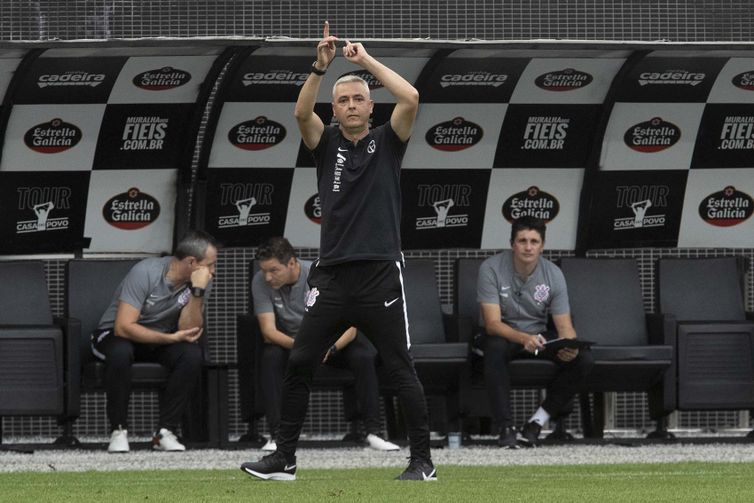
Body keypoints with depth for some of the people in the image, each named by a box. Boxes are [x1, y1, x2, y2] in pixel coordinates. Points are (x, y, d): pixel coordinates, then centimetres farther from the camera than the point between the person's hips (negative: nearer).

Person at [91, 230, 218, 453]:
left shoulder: (202, 282, -10)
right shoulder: (146, 273, -25)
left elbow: (189, 332, -18)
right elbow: (123, 327, -29)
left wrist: (197, 292, -31)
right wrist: (171, 338, -26)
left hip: (160, 340, 4)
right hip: (115, 334, -4)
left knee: (192, 354, -27)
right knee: (120, 352, -39)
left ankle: (165, 431, -20)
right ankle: (118, 431, -23)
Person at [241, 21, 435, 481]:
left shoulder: (387, 141, 5)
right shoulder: (327, 143, 11)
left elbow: (411, 98, -11)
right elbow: (301, 112, -8)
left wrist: (367, 61, -7)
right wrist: (321, 66, -19)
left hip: (380, 275, -3)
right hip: (332, 277, 3)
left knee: (402, 371, -1)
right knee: (299, 365, 2)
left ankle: (423, 460, 7)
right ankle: (284, 459, 9)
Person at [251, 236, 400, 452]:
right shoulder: (260, 281, -17)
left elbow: (349, 327, -23)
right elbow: (268, 331, -22)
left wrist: (331, 348, -43)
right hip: (288, 341, 1)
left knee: (363, 357, -30)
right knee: (270, 357, -32)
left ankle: (372, 432, -24)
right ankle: (276, 434, -31)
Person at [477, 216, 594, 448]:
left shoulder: (553, 274, -9)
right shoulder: (491, 269, -18)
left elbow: (564, 326, -10)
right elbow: (492, 323, -24)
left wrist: (569, 347, -36)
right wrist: (524, 338, -43)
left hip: (538, 335, 3)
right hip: (503, 334, -3)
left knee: (583, 359, -22)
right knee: (495, 350, -40)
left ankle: (537, 422, -16)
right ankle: (505, 427, -34)